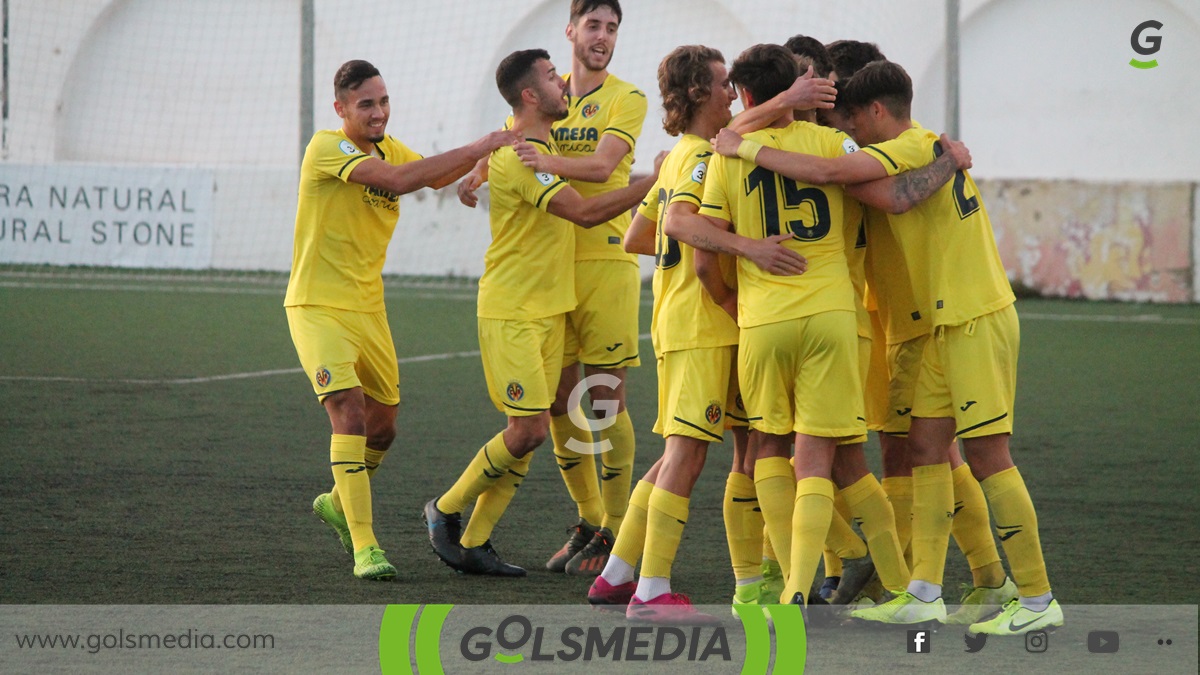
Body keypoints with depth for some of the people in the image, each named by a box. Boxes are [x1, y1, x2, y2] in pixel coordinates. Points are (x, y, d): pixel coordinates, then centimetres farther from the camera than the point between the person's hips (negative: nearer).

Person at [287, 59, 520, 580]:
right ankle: (364, 547, -21)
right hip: (318, 307, -8)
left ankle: (338, 503, 44)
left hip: (368, 307, 8)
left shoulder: (385, 147, 9)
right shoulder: (328, 148, -18)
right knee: (349, 413, -21)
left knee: (382, 425, 17)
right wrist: (476, 150, -28)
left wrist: (482, 153, -10)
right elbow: (400, 180, -29)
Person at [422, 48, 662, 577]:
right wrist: (654, 181, -22)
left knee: (529, 432, 4)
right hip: (510, 312, -9)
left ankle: (474, 541, 9)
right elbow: (584, 212, -27)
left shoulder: (540, 144, 11)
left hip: (548, 310, 9)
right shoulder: (520, 156, -20)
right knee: (529, 430, -11)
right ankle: (446, 510, 7)